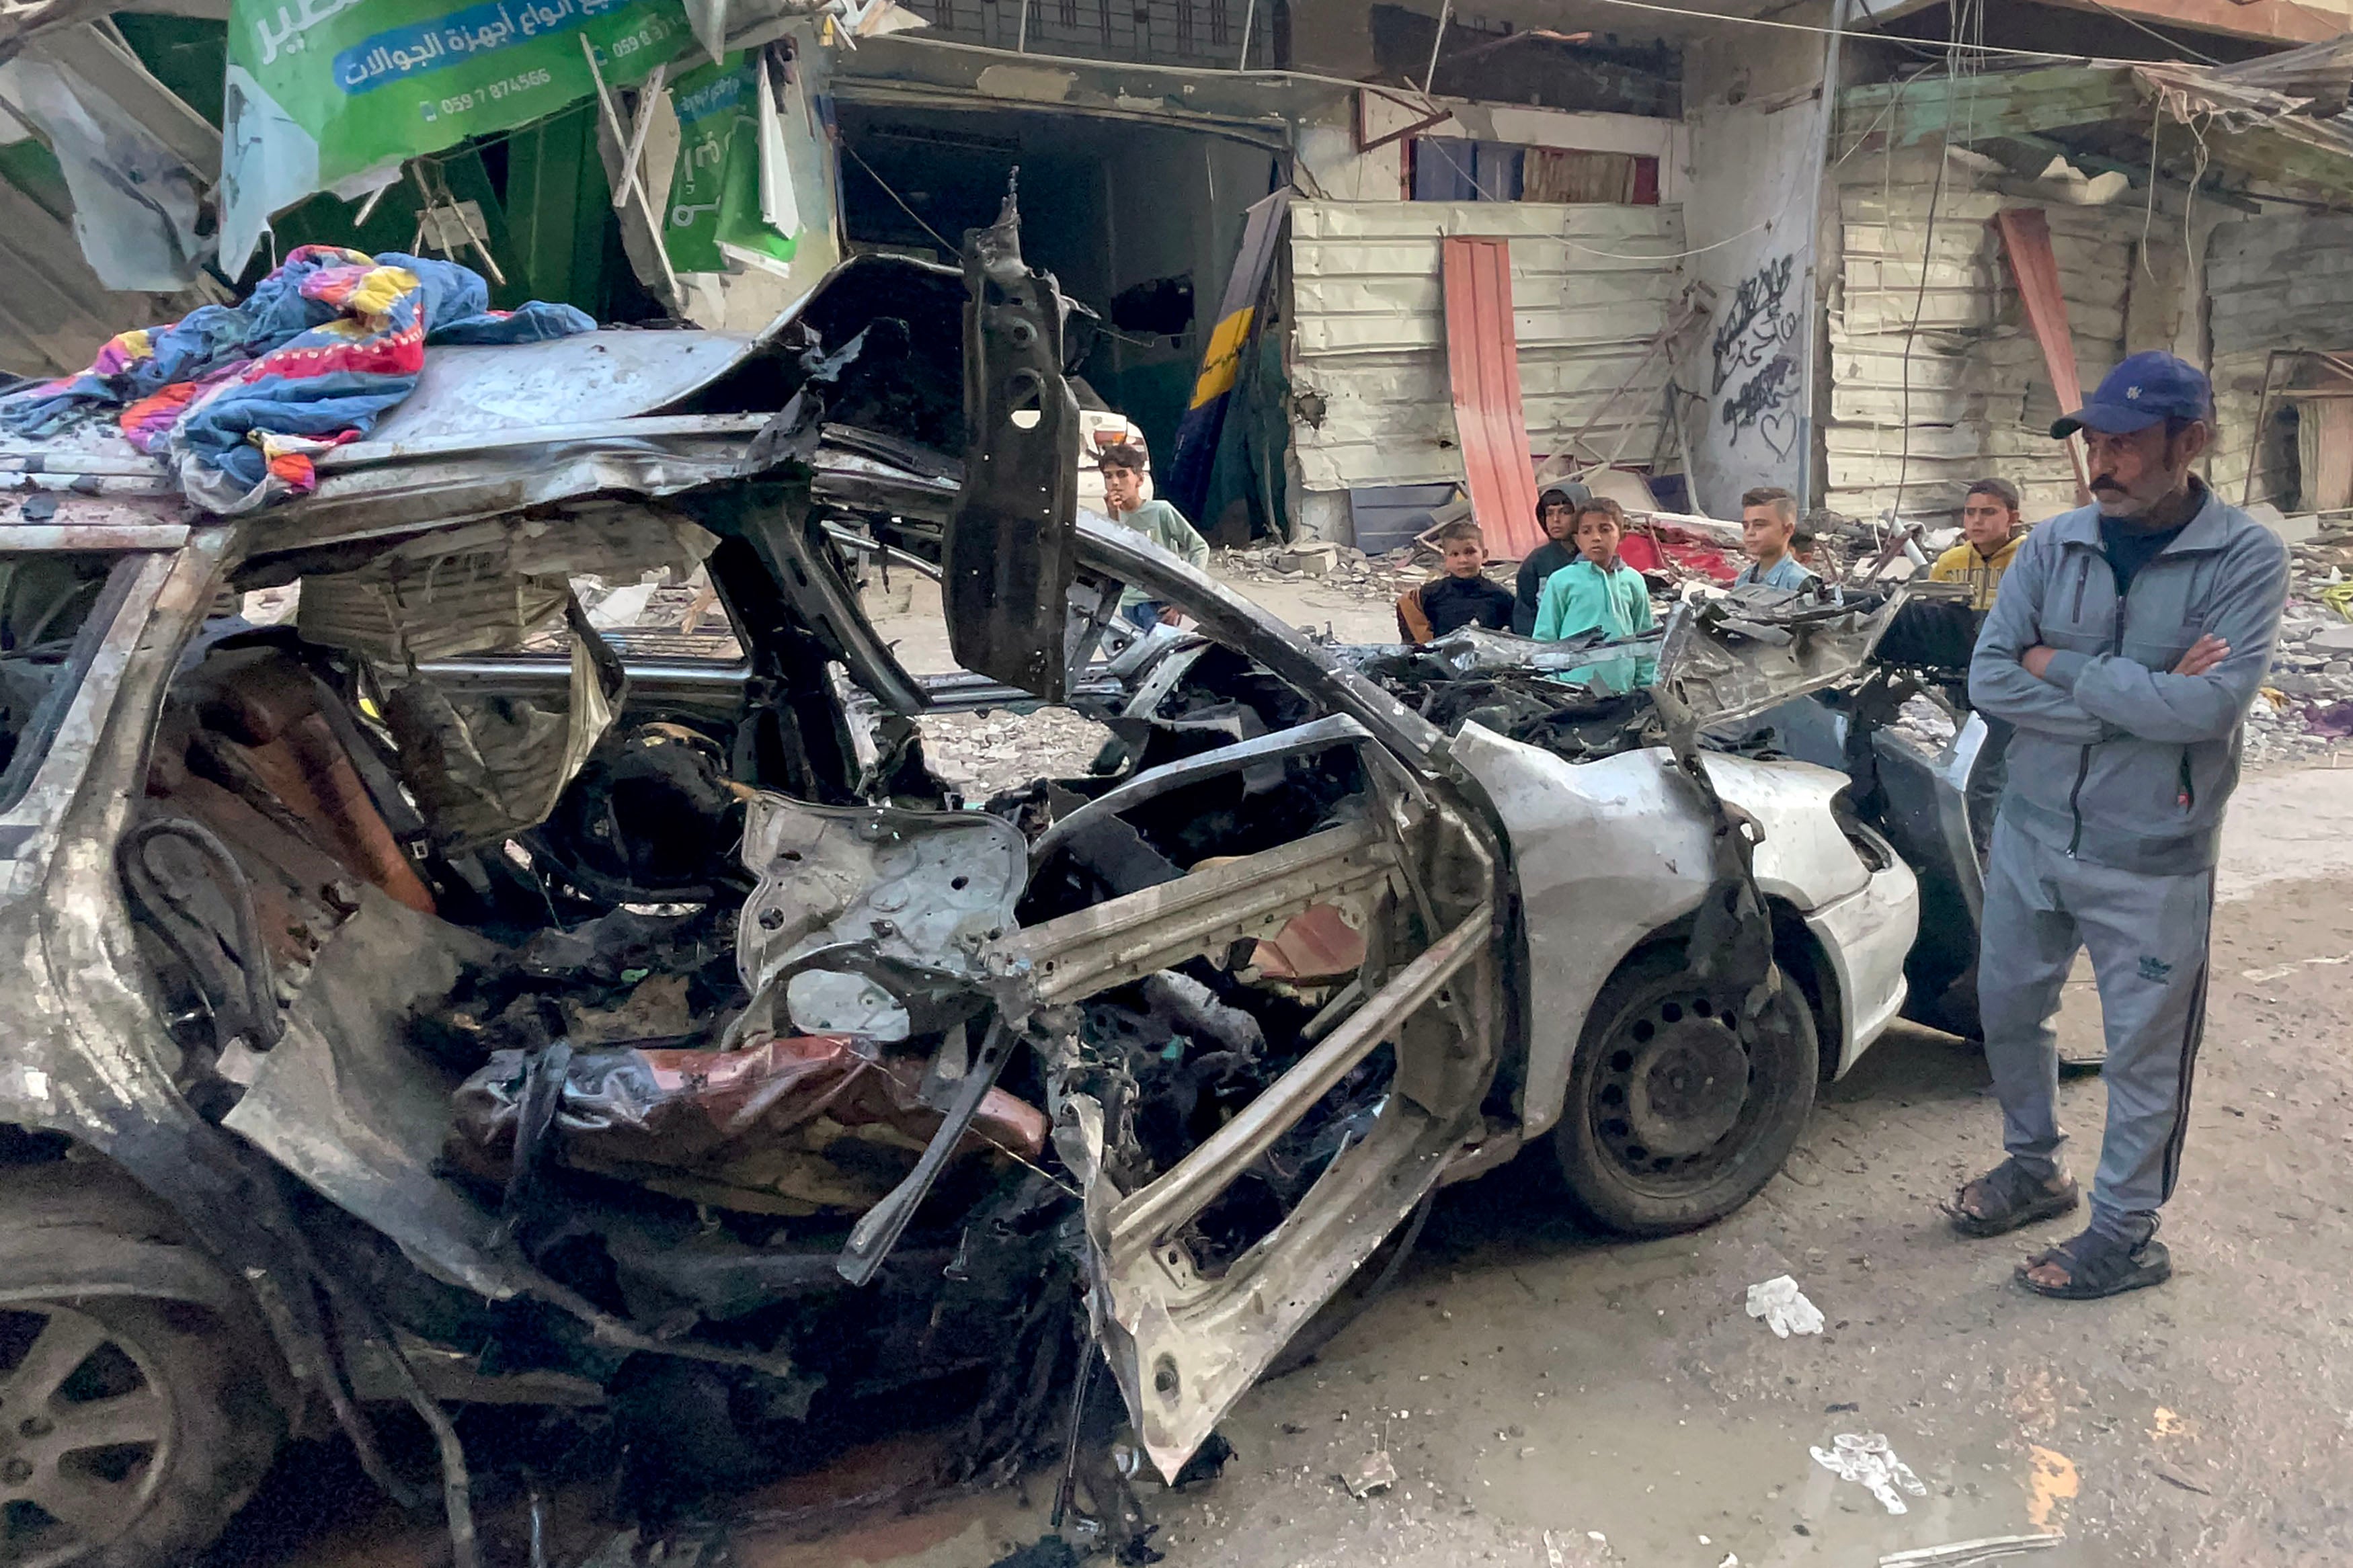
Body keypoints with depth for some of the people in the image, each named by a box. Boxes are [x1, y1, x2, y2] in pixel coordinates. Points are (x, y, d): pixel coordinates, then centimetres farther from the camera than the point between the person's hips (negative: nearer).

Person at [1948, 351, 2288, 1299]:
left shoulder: (2245, 557, -11)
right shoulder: (2053, 545, -1)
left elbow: (2211, 704, -25)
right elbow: (1988, 683, -10)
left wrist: (2060, 667, -17)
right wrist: (2137, 698, -19)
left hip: (2151, 860, -4)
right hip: (2032, 833, 5)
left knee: (2144, 1051, 8)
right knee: (2008, 1010, 18)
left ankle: (2127, 1234, 26)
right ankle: (2036, 1167, 41)